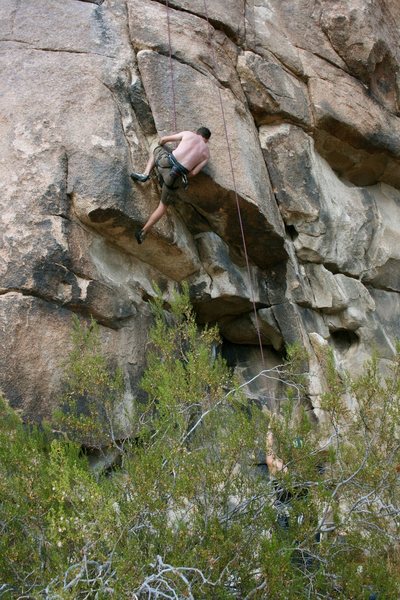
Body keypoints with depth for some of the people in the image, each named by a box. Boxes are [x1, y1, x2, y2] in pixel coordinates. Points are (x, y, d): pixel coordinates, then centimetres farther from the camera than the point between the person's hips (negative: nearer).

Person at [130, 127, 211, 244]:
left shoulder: (189, 134, 17)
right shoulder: (206, 153, 15)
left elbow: (163, 139, 20)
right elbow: (194, 172, 5)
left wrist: (161, 145, 44)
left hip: (165, 162, 1)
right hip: (175, 177, -1)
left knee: (157, 149, 35)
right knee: (164, 206, 18)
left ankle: (145, 174, 18)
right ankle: (143, 231, 6)